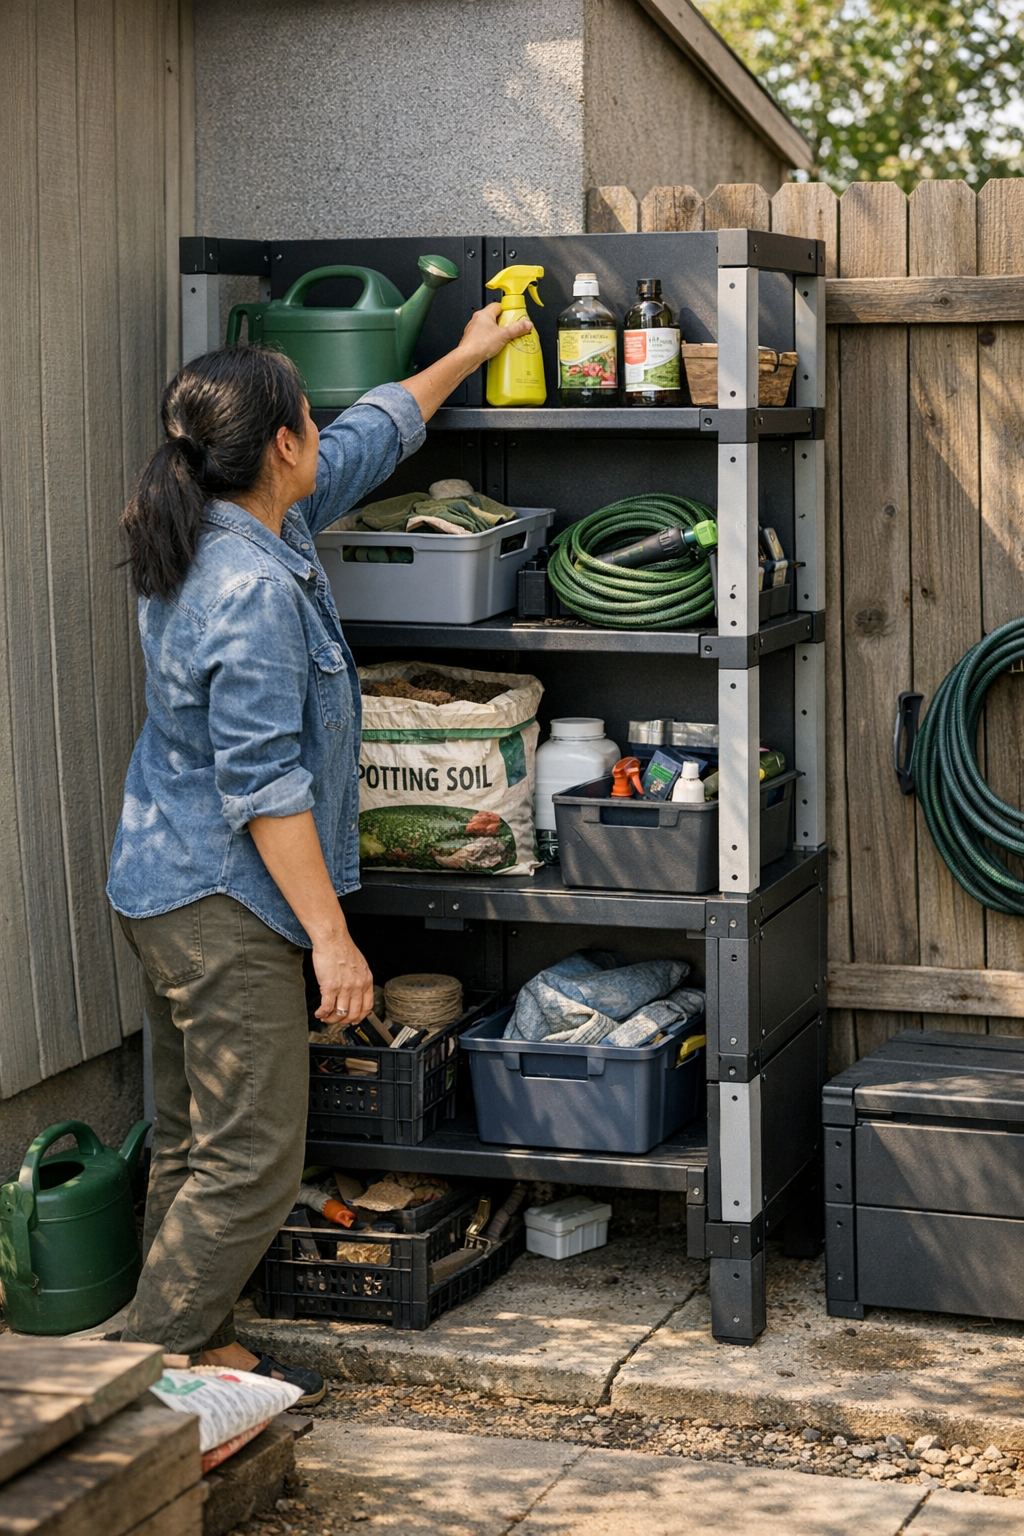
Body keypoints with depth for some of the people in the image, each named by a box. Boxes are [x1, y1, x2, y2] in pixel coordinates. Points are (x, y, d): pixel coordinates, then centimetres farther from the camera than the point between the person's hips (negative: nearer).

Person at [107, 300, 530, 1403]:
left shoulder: (239, 530, 6)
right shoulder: (254, 590, -23)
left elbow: (369, 438, 23)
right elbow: (262, 785, -24)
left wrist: (466, 355, 33)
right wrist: (329, 933, -21)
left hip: (167, 888, 11)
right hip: (223, 906, -11)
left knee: (191, 1142, 16)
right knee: (249, 1161, -5)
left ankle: (199, 1349, 25)